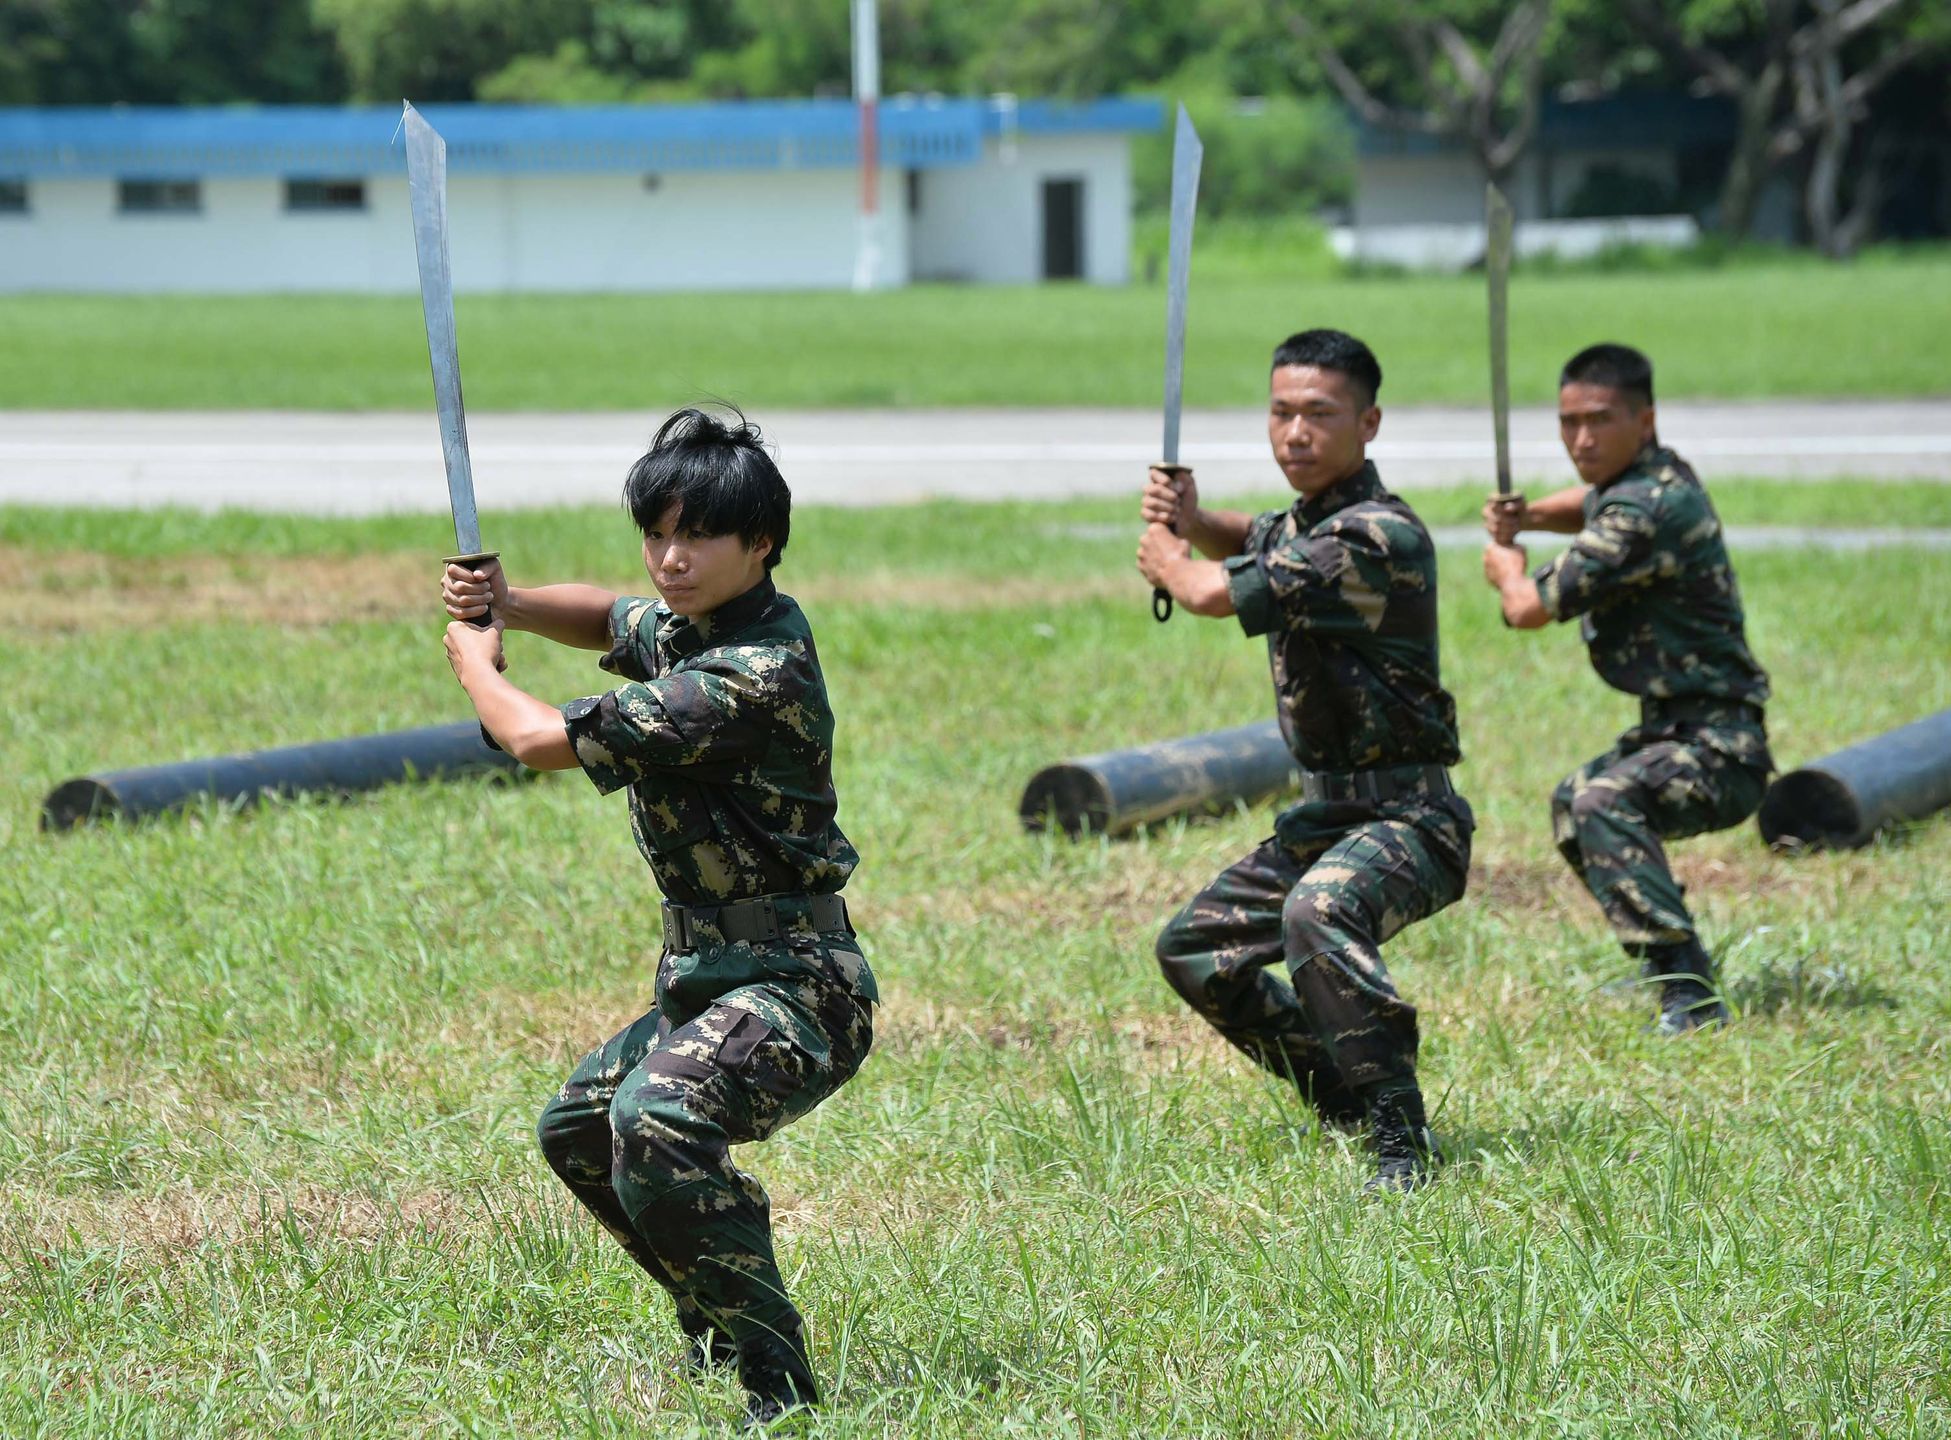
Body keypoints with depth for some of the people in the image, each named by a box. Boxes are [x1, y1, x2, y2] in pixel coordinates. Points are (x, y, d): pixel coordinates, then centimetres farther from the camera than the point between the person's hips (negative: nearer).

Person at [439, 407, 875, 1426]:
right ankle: (718, 1330, 36)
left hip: (792, 985, -11)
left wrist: (473, 662, 1)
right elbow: (611, 622, 32)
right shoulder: (688, 626, 7)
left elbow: (544, 740, -20)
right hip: (710, 977, 11)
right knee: (577, 1130, 27)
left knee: (658, 1117, -36)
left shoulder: (755, 674, -23)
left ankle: (777, 1385, -31)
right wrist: (506, 605, 11)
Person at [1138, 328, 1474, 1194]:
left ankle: (1402, 1140, -33)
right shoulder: (1308, 520, 10)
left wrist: (1169, 561, 6)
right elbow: (1254, 540, 34)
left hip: (1404, 815, -11)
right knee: (1195, 952, 17)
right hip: (1324, 812, 11)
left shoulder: (1373, 539, -21)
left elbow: (1212, 594, -18)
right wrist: (1192, 521, 10)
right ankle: (1348, 1100, 25)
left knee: (1318, 914, -38)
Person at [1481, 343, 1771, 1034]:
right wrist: (1524, 516, 12)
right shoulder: (1659, 473, 8)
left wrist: (1506, 568, 3)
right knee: (1572, 805, 32)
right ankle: (1677, 965, 37)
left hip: (1715, 749, -11)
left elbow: (1531, 608, -21)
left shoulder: (1647, 510, -23)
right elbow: (1592, 506, 33)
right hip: (1673, 727, 11)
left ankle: (1692, 999, -41)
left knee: (1603, 803, -36)